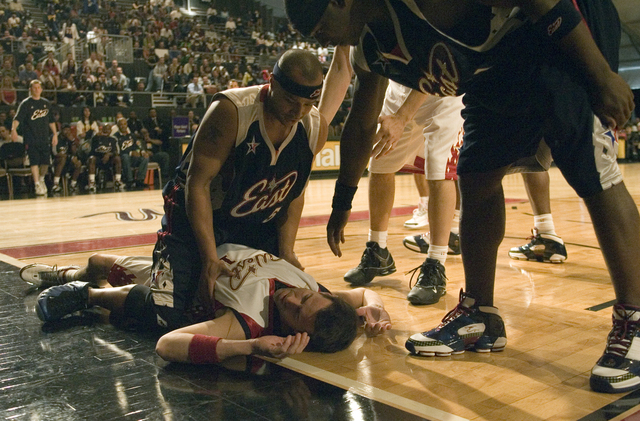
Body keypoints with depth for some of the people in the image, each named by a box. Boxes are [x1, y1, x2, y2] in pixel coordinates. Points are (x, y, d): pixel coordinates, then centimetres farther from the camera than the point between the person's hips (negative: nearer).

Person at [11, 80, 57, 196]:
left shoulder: (46, 103, 13)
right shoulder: (25, 104, -3)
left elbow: (51, 121, 19)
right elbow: (17, 118, -14)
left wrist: (55, 134, 14)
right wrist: (14, 129, -31)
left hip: (44, 138, 4)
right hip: (31, 139, -4)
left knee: (46, 162, 3)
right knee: (34, 161, -9)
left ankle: (41, 179, 28)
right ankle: (37, 185, -6)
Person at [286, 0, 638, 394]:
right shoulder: (369, 51, 1)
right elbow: (361, 127, 16)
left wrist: (602, 74, -26)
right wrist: (342, 202, 24)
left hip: (563, 36, -8)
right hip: (500, 76, 9)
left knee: (595, 179, -15)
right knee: (475, 182, 3)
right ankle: (480, 316, 12)